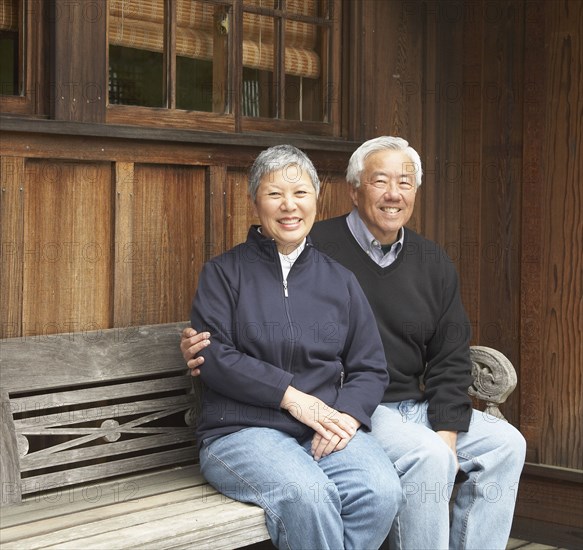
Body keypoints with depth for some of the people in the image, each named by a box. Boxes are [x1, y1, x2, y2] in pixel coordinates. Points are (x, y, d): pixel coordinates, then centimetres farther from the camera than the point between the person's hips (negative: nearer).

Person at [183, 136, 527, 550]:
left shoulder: (433, 264, 10)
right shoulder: (315, 248, -9)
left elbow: (450, 360, 10)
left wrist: (446, 435, -2)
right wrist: (202, 348, -25)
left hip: (415, 407, 7)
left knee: (505, 444, -4)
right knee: (427, 457, -29)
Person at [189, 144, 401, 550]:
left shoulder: (339, 280, 17)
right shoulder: (225, 272, 7)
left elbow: (371, 368, 14)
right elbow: (212, 356, -5)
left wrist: (347, 414, -7)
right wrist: (291, 395, -11)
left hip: (328, 429, 3)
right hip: (243, 431, -3)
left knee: (383, 492, -27)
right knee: (308, 494, -34)